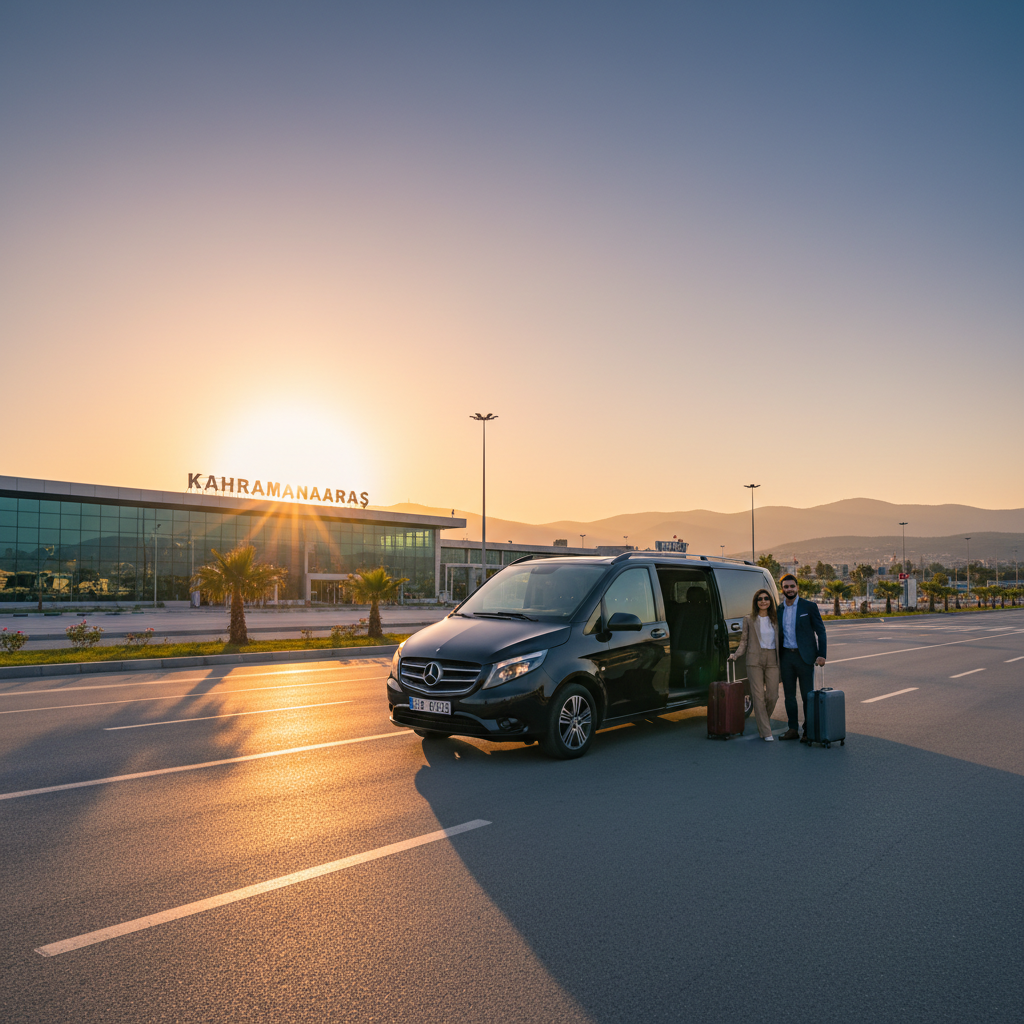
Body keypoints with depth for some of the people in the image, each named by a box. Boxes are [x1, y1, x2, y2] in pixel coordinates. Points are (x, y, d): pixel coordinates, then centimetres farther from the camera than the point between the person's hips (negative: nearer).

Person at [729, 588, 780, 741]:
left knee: (772, 696, 1)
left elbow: (779, 641, 11)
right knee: (758, 696, -3)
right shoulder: (749, 619, 5)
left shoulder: (775, 620, 11)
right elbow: (744, 641, 7)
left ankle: (762, 720, 28)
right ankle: (765, 732, 3)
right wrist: (736, 654, -7)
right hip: (755, 660, -2)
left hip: (772, 660, 2)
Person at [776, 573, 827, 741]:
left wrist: (821, 655, -11)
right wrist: (777, 658, 11)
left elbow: (820, 631, -2)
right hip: (786, 656, 4)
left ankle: (808, 731, 9)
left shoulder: (809, 606, -3)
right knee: (789, 694, 8)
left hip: (804, 656, -4)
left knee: (807, 695, 1)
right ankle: (793, 729, 17)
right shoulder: (779, 610, 9)